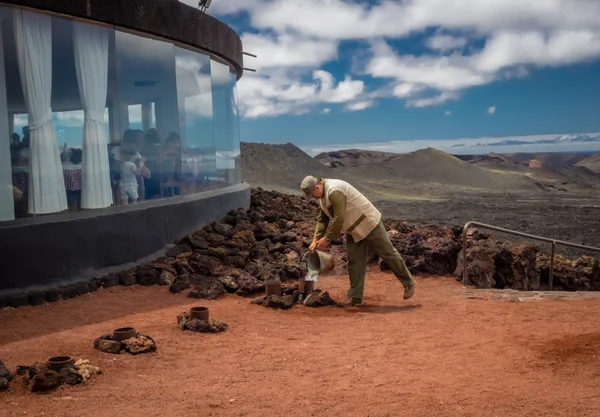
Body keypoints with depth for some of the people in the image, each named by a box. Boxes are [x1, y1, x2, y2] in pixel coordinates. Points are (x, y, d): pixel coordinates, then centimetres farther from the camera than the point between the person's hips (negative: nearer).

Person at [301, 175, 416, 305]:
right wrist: (315, 239, -2)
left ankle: (409, 283, 16)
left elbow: (338, 219, -30)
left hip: (368, 223, -9)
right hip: (353, 230, 9)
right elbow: (322, 219, 8)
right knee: (354, 261, 6)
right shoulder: (323, 195, 3)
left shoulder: (334, 191, -30)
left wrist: (327, 239, -21)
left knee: (388, 253, 2)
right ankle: (355, 297, 10)